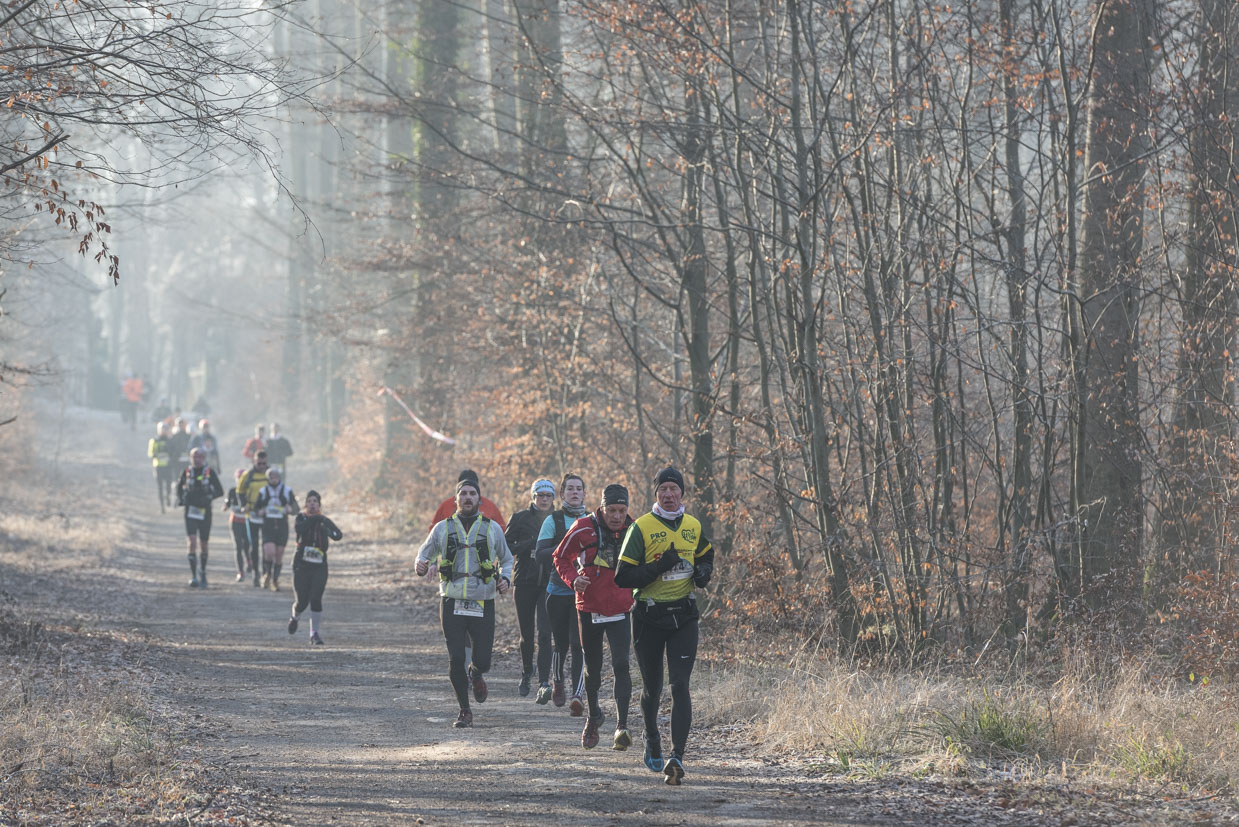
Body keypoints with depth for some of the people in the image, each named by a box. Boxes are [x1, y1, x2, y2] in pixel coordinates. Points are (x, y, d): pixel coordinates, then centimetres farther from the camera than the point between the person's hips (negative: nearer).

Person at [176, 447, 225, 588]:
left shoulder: (209, 472, -2)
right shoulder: (187, 471, 1)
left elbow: (219, 491, -2)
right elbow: (179, 485, 18)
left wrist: (208, 497, -20)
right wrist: (180, 498, 0)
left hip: (205, 512, 0)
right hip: (190, 511, 0)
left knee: (204, 544, 11)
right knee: (192, 542, -14)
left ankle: (203, 574, 30)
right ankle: (194, 576, -14)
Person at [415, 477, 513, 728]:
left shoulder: (492, 528, 7)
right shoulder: (443, 528, 7)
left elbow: (506, 559, 18)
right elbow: (425, 553, 15)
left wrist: (505, 578, -4)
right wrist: (421, 566, -10)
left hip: (482, 604, 0)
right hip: (452, 604, 0)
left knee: (482, 660, -4)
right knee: (456, 659, -7)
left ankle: (476, 675, 34)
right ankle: (465, 711, 8)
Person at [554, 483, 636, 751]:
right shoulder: (584, 529, -10)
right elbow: (561, 557, 3)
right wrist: (573, 579, -15)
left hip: (620, 610, 0)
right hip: (589, 608, 0)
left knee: (621, 665, -15)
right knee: (592, 667, 13)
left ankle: (622, 726, -17)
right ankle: (593, 716, 37)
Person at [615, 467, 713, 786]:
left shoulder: (693, 526, 7)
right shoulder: (642, 527, -7)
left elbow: (705, 554, 27)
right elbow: (623, 577, -11)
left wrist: (704, 570, 4)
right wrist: (658, 567, -22)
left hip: (683, 616, 2)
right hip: (649, 616, -2)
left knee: (680, 685, -11)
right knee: (652, 687, 10)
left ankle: (677, 757, -18)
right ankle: (652, 739, 38)